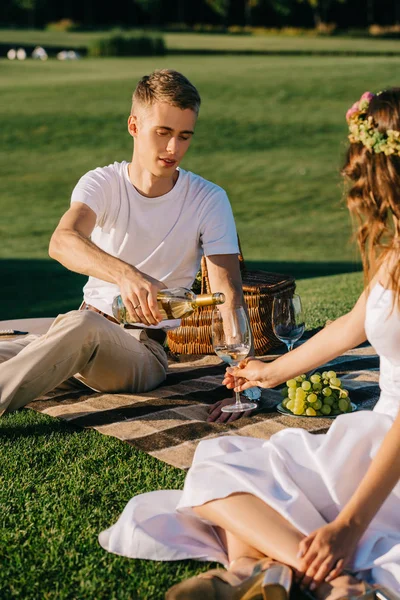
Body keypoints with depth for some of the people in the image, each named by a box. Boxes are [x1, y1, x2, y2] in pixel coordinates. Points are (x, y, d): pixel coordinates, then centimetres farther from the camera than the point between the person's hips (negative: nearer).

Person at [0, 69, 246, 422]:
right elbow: (62, 242, -25)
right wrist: (125, 274, -46)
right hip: (82, 341, 3)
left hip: (146, 350, -3)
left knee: (82, 325, -36)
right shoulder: (102, 183, -4)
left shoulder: (208, 200, -6)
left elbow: (229, 292, -11)